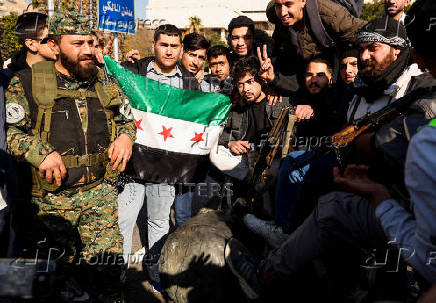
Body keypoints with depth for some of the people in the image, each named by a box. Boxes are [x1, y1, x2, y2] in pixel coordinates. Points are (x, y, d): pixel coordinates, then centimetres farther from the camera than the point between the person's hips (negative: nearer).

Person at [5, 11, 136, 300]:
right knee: (62, 267, 9)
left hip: (101, 192, 2)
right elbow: (10, 131, -4)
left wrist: (126, 135, 0)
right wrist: (40, 152, -19)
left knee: (107, 265, 0)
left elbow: (126, 116, 21)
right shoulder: (27, 83, -3)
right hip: (53, 197, -2)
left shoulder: (105, 82, 8)